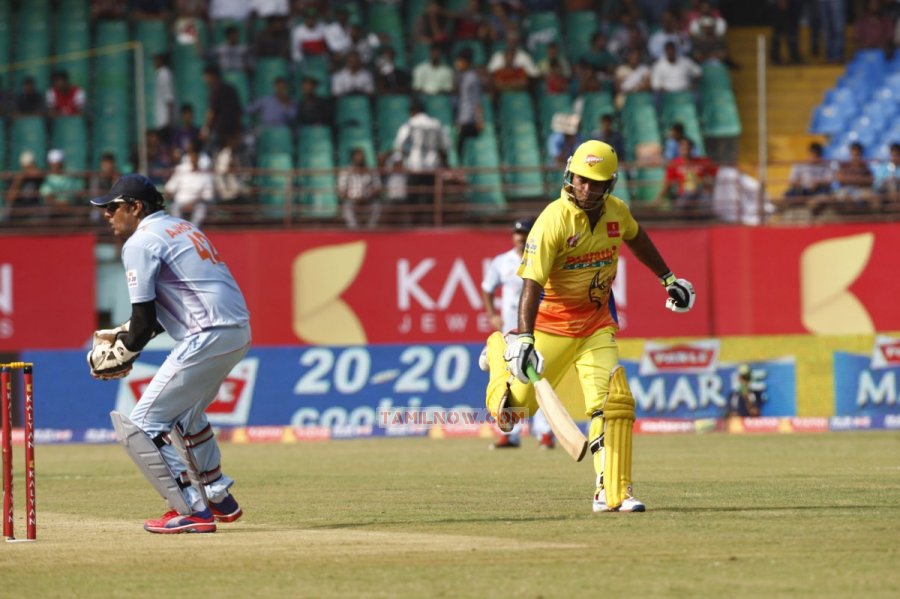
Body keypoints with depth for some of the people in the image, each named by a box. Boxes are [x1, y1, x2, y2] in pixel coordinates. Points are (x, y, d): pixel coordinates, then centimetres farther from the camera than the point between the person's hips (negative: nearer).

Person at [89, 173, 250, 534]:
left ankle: (192, 511, -10)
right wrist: (129, 333, 22)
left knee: (141, 425, -5)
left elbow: (144, 318, -10)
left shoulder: (141, 242, -6)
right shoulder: (182, 228, 22)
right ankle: (220, 500, 36)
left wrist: (124, 353, 7)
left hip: (208, 337, -10)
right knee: (186, 410, 32)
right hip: (239, 332, 10)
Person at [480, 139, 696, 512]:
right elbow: (532, 284, -28)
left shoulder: (616, 212, -3)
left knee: (613, 402, -11)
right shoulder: (553, 221, -23)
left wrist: (668, 278, 30)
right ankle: (500, 350, 34)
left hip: (596, 324, 4)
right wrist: (524, 338, -39)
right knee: (517, 403, 1)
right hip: (552, 324, -4)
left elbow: (636, 238, 22)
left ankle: (613, 493, -6)